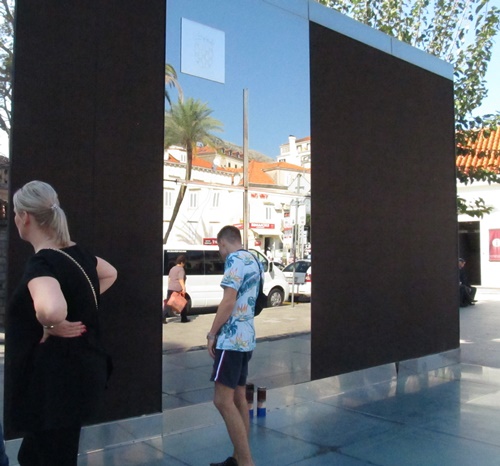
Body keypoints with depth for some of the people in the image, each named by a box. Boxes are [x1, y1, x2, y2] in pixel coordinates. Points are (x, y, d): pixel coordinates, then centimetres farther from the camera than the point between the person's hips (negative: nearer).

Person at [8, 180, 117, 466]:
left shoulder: (41, 264, -23)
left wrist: (50, 327, -24)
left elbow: (51, 310, -46)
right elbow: (110, 274, 24)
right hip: (77, 371, 9)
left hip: (56, 380, -8)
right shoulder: (76, 253, 2)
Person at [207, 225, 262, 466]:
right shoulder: (253, 261, 17)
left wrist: (212, 334, -10)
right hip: (246, 338, 10)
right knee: (238, 399, 12)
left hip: (231, 339, -10)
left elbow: (228, 302, -19)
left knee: (223, 401, -8)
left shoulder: (235, 259, -12)